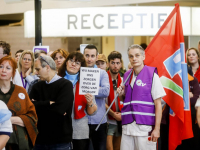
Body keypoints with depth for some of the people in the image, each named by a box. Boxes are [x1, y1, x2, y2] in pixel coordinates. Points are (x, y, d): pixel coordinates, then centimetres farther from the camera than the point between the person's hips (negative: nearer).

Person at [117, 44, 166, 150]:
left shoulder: (152, 75, -4)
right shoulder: (126, 76, 13)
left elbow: (158, 104, -5)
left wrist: (157, 128, -11)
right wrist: (121, 95, 3)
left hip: (145, 129, -5)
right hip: (127, 128, 5)